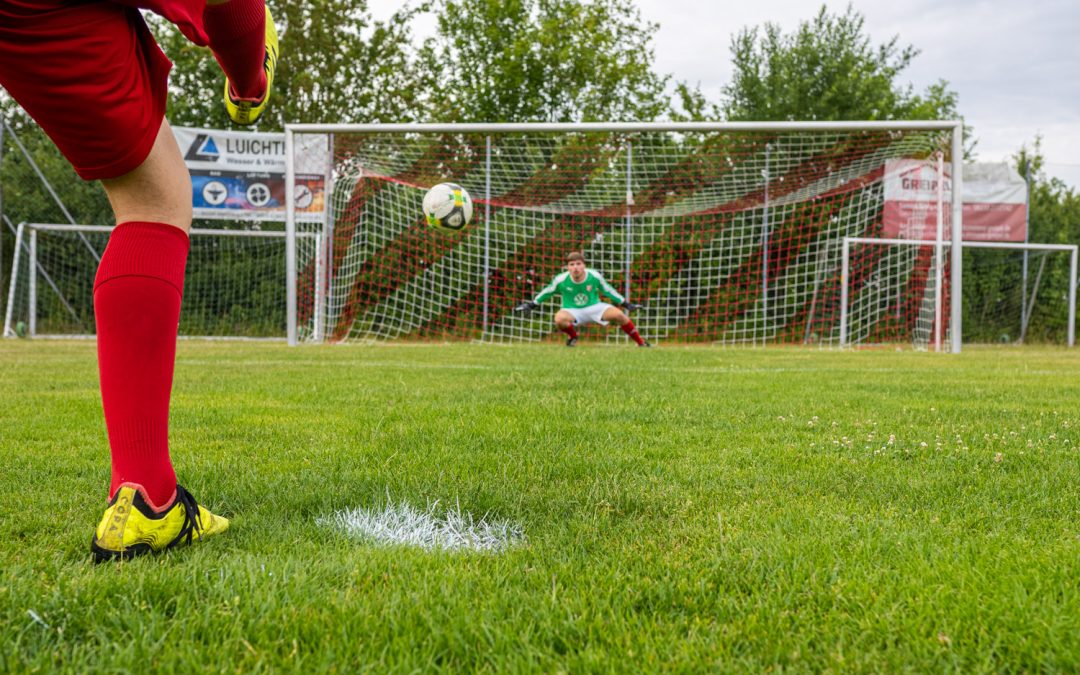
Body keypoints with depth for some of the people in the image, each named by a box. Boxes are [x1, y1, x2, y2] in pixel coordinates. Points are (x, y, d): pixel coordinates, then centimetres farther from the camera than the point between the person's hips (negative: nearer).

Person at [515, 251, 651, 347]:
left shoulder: (595, 276, -15)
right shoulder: (561, 280, -17)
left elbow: (608, 290, 1)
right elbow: (547, 291, 1)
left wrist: (626, 304, 5)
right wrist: (531, 305, 6)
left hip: (594, 308, 0)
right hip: (572, 311, 0)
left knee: (618, 314, -24)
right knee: (559, 318, -34)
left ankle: (641, 342, -5)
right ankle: (573, 336, 2)